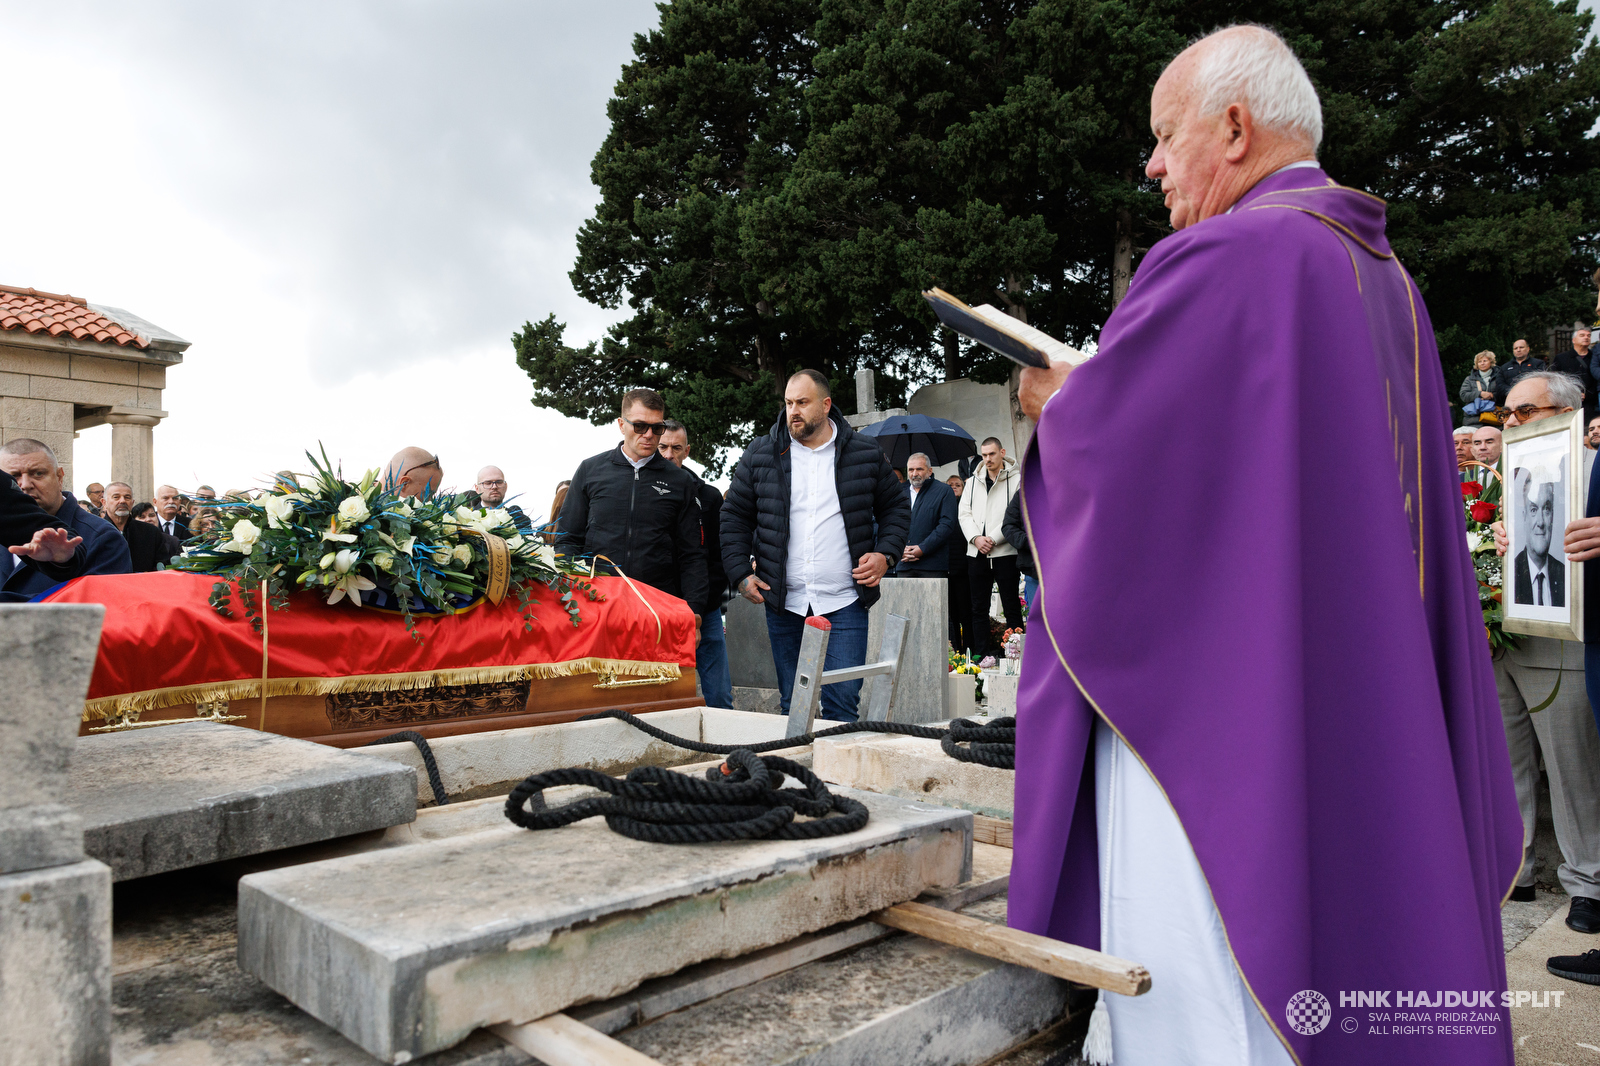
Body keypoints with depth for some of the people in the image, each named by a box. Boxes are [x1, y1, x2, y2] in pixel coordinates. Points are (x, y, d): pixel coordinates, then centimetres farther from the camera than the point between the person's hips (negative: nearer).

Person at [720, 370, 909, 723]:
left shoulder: (865, 453, 3)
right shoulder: (760, 454, 6)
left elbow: (896, 506, 13)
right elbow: (734, 516, 11)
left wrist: (885, 554, -2)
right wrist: (741, 574, 1)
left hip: (844, 604, -2)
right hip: (784, 604, 2)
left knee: (843, 702, -6)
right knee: (791, 705, 10)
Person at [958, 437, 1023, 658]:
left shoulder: (1016, 480, 1)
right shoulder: (973, 481, 15)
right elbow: (964, 513, 9)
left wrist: (992, 539, -13)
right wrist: (976, 538, -7)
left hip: (1005, 552, -4)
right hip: (976, 553, 4)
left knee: (1012, 608, -1)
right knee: (979, 608, 7)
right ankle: (980, 654, 12)